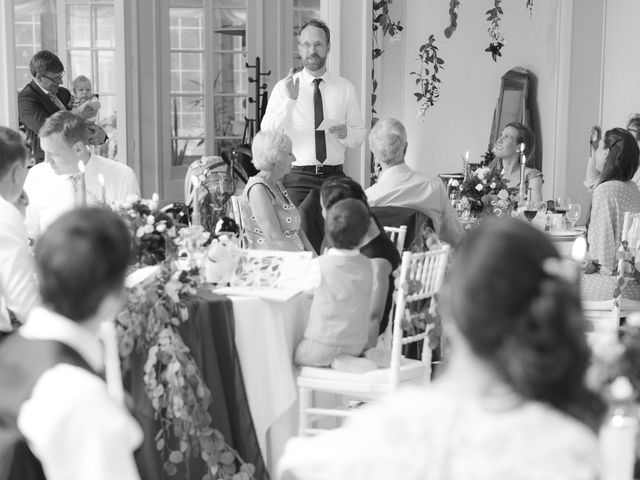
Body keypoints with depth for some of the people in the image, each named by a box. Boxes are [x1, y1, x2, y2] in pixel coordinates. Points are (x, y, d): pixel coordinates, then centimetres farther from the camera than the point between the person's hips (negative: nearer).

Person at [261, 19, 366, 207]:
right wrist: (289, 99, -21)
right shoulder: (284, 87, 2)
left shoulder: (345, 88, 9)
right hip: (297, 178, -2)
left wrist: (345, 134, -12)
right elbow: (267, 134, -10)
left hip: (334, 177, 2)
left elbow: (359, 135, 10)